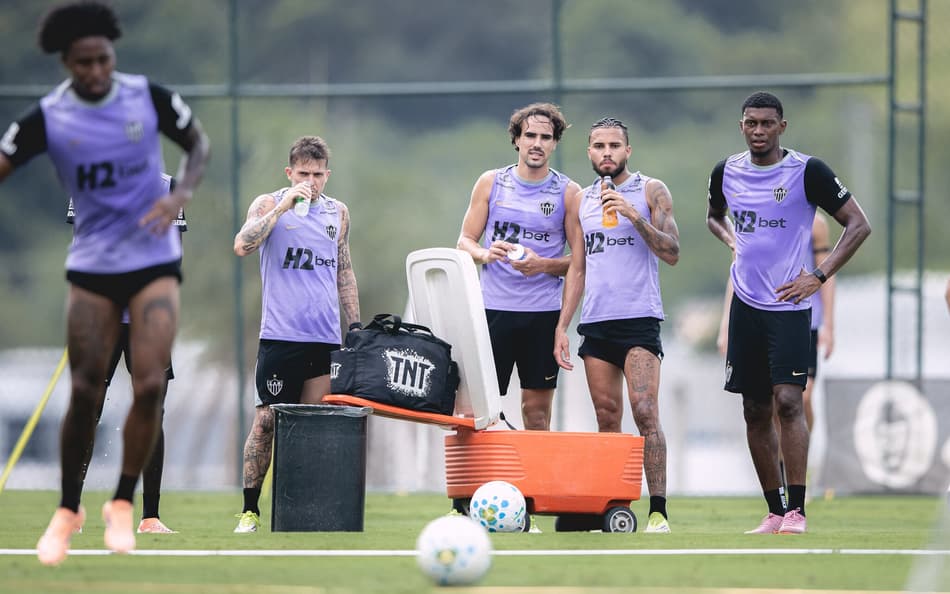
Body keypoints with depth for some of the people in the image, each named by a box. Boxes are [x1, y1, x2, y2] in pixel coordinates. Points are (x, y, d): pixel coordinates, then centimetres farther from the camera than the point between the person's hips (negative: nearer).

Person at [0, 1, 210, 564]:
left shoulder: (148, 98, -7)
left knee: (150, 385, -14)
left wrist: (181, 194, -11)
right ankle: (68, 512, 19)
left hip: (154, 263, 0)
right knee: (85, 392, 0)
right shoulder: (49, 118, -9)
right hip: (91, 267, 0)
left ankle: (123, 505, 3)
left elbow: (199, 144, 7)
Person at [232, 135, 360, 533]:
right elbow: (242, 245, -16)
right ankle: (249, 511, -2)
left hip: (326, 337, 4)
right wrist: (284, 206, -19)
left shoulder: (338, 212, 15)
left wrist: (355, 325, 17)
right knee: (266, 422, -6)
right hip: (280, 335, -4)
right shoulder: (268, 205, 2)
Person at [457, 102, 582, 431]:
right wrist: (485, 254, -11)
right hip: (494, 308, 1)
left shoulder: (568, 192, 4)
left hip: (543, 314, -1)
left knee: (537, 413, 0)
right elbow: (465, 241, 11)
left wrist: (543, 265, -14)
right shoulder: (491, 183, 8)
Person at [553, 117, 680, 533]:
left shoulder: (651, 192, 2)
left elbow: (671, 253, -5)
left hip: (640, 319, -5)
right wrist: (561, 327, 9)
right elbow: (577, 269, 16)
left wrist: (634, 216, -17)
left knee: (645, 413, -14)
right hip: (595, 322, 5)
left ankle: (658, 511, -15)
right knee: (607, 421, 3)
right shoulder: (580, 201, 15)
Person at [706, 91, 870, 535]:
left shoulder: (807, 171, -8)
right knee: (755, 411, 6)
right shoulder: (727, 172, 7)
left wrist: (819, 276, -11)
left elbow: (858, 224, -5)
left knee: (787, 400, -17)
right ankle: (774, 512, 14)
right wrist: (732, 241, 8)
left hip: (790, 303, -5)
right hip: (745, 304, 5)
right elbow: (714, 215, 29)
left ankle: (797, 510, -16)